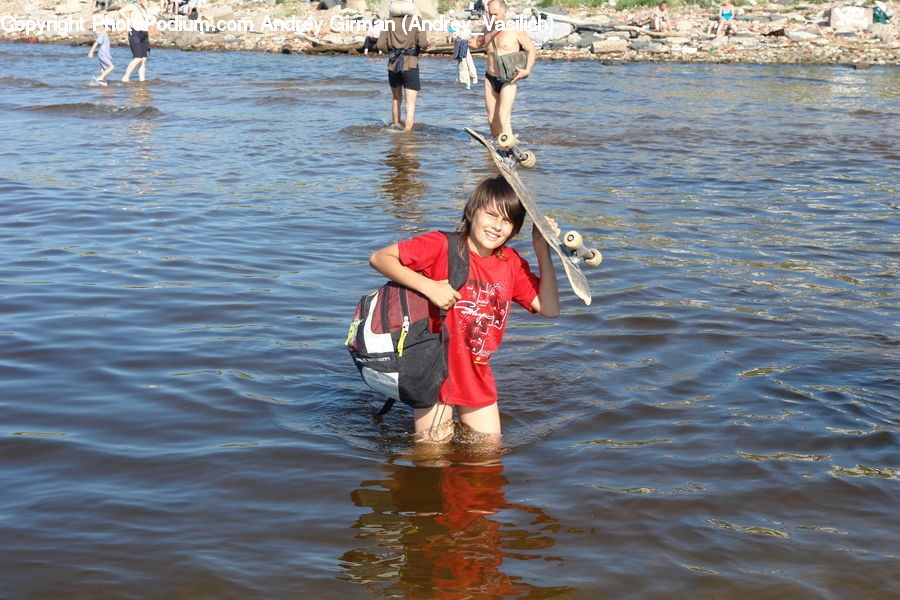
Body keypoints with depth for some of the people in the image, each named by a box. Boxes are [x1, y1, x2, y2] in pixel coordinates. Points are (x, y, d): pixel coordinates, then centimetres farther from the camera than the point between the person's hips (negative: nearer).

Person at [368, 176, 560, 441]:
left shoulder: (512, 263, 1)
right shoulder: (443, 246, -15)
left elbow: (550, 309, -6)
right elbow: (379, 258, -19)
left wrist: (542, 250, -9)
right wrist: (428, 286, -28)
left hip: (477, 377, 5)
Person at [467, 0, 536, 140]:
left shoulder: (516, 30, -9)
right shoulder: (488, 30, 8)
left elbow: (531, 50, -4)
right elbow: (476, 43, 27)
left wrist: (527, 70, -18)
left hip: (508, 81, -6)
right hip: (490, 79, 6)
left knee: (503, 117, -19)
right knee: (492, 120, 6)